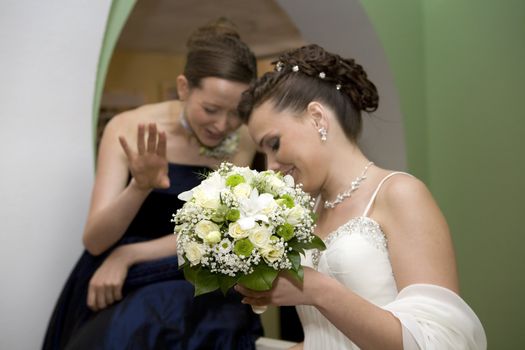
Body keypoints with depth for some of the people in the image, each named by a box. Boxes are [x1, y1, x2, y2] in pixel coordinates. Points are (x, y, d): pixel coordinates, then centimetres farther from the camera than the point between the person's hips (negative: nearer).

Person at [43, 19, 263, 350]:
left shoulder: (242, 141, -6)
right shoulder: (128, 129, -12)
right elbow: (95, 240, -15)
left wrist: (127, 254, -16)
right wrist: (140, 186, -33)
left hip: (193, 287, 1)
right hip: (119, 288, -1)